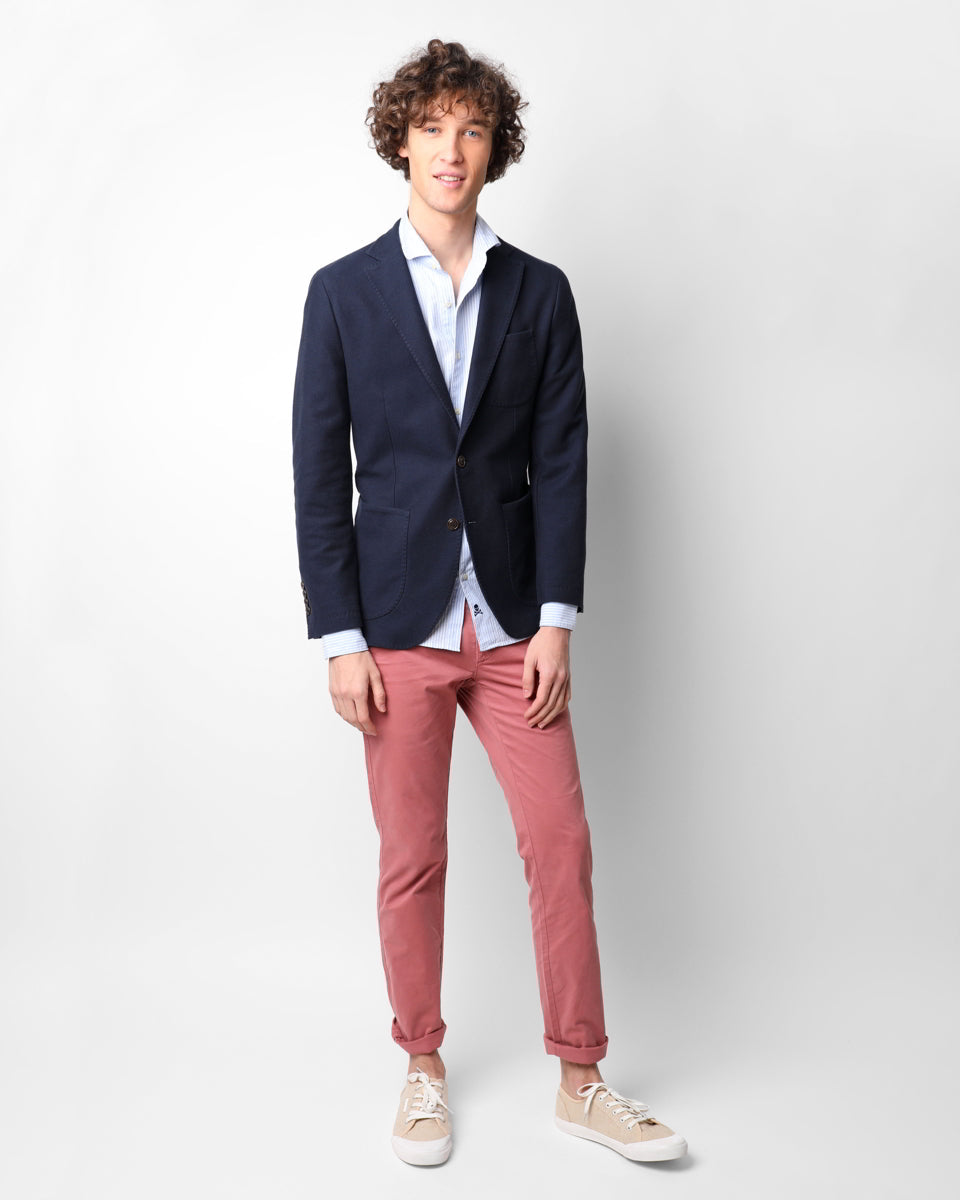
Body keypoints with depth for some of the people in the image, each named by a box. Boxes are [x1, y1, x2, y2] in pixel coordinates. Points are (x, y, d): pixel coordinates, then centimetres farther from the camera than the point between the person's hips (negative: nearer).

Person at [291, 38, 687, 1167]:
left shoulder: (540, 293, 6)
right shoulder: (344, 291, 2)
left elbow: (560, 463, 4)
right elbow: (318, 471, -1)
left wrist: (556, 620, -4)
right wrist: (341, 637, -6)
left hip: (513, 625, 2)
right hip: (398, 627, -1)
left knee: (561, 841, 3)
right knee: (412, 858, 7)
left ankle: (580, 1081, 20)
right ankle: (422, 1067, 27)